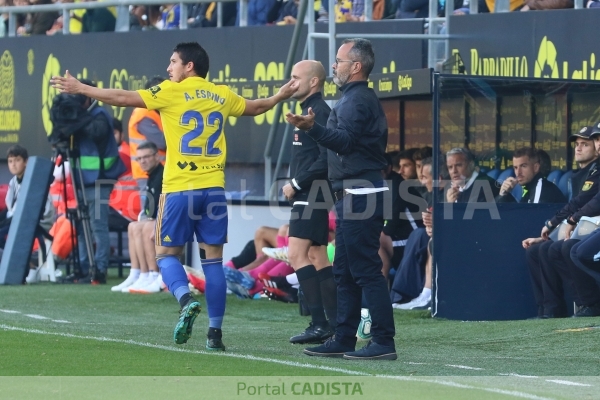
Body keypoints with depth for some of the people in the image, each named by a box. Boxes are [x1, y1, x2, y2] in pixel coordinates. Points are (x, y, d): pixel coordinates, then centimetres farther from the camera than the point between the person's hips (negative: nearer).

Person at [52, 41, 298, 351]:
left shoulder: (172, 92, -4)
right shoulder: (222, 95, 11)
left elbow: (122, 98, -1)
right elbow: (256, 107, 29)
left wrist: (80, 89, 8)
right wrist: (280, 96, 49)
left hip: (180, 189, -4)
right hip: (214, 187, 4)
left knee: (166, 253, 8)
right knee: (213, 258, 6)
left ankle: (186, 300, -20)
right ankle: (215, 333, 2)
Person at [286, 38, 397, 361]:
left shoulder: (356, 100, -13)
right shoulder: (360, 98, 21)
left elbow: (345, 141, -27)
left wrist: (312, 128, -40)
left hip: (358, 196, -11)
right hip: (353, 196, 11)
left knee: (366, 270, -12)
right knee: (345, 272, 13)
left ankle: (383, 342, -13)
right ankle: (344, 340, 17)